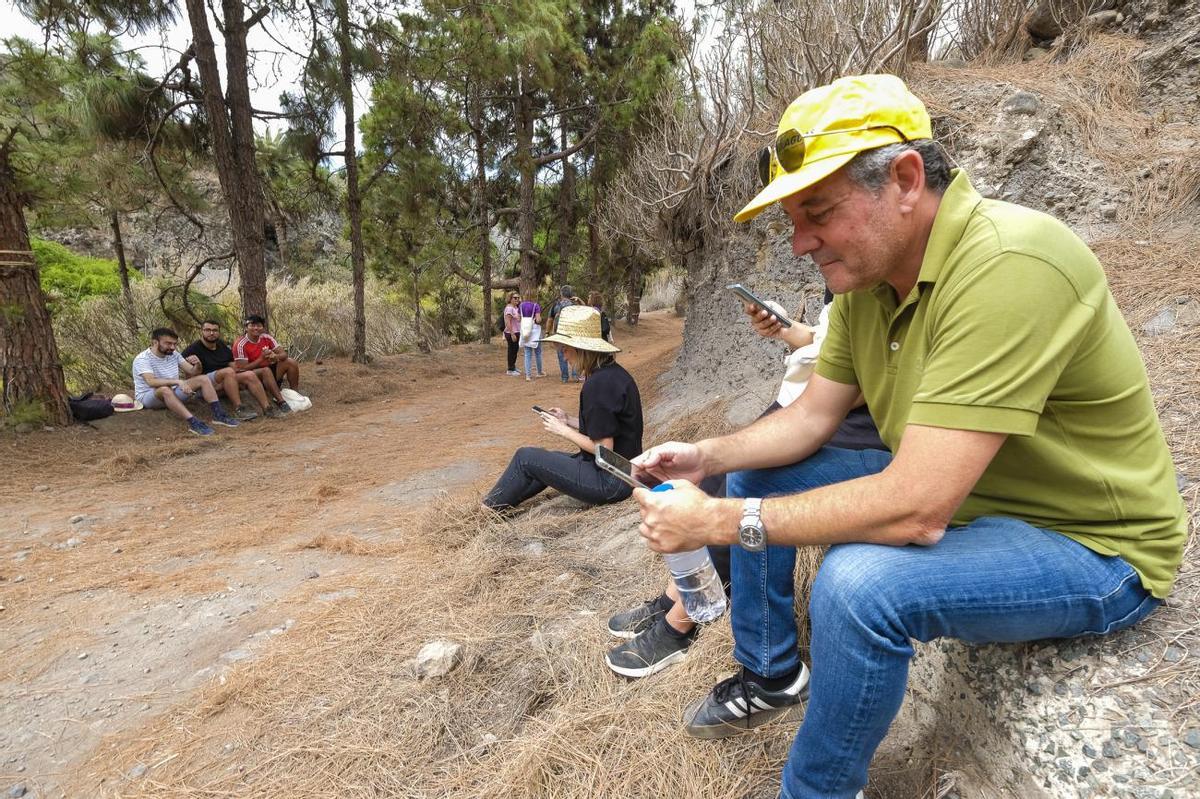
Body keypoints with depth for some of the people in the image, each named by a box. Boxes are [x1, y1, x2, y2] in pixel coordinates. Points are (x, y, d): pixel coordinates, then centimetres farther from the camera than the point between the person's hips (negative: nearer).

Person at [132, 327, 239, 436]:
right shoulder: (142, 359, -16)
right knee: (165, 389, -41)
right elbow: (151, 381, -34)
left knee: (203, 379, -10)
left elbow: (192, 372, 1)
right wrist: (178, 381, -46)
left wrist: (197, 365, -23)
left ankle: (218, 415, -25)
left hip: (173, 394, 7)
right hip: (147, 397, -6)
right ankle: (193, 423, -51)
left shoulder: (174, 355, 4)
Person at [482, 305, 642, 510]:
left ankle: (488, 510, 24)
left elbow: (603, 448, -22)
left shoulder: (598, 385, -24)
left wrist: (563, 430, -10)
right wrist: (569, 420, 7)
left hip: (610, 482, -9)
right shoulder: (615, 372, 5)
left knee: (526, 457, 2)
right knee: (547, 461, 24)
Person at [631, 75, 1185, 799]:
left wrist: (718, 521, -29)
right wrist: (704, 458, -14)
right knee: (757, 473, 6)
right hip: (947, 493, 8)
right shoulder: (866, 274, -5)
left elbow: (914, 511, -36)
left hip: (1090, 542, -8)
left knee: (858, 582, -34)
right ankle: (771, 678, 24)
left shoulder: (1007, 266, -31)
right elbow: (812, 418, 1)